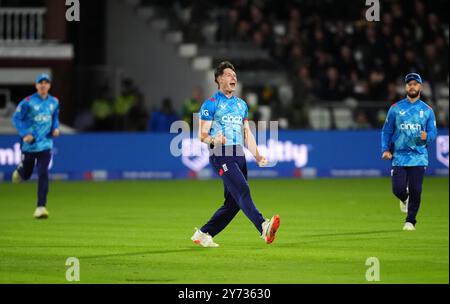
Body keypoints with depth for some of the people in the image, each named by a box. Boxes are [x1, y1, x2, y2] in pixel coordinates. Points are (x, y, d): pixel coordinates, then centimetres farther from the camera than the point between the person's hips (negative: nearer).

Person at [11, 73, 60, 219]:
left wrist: (56, 128, 1)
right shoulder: (28, 102, -10)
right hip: (29, 144, -2)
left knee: (43, 174, -12)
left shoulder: (54, 102, 5)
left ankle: (41, 207, -13)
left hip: (45, 143, 2)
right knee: (26, 175, 11)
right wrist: (25, 134, -19)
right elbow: (16, 118, -8)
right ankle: (19, 171, 50)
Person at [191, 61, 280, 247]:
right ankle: (263, 228, -42)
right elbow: (202, 135, -4)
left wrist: (257, 156, 10)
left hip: (238, 155, 7)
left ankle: (203, 234, 16)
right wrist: (213, 140, -26)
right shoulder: (211, 104, 0)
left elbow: (247, 134, 23)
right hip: (221, 155, -7)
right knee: (242, 190, -25)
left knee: (233, 203, 4)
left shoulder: (241, 105, 21)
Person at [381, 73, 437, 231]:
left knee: (415, 191, -5)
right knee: (398, 189, -9)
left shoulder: (427, 110, 7)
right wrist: (386, 149, -4)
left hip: (418, 157, 0)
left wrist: (427, 137, -17)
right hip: (399, 156, 0)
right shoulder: (396, 108, 6)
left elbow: (433, 133, 6)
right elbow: (386, 131, 9)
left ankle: (411, 221, 9)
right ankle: (404, 199, 26)